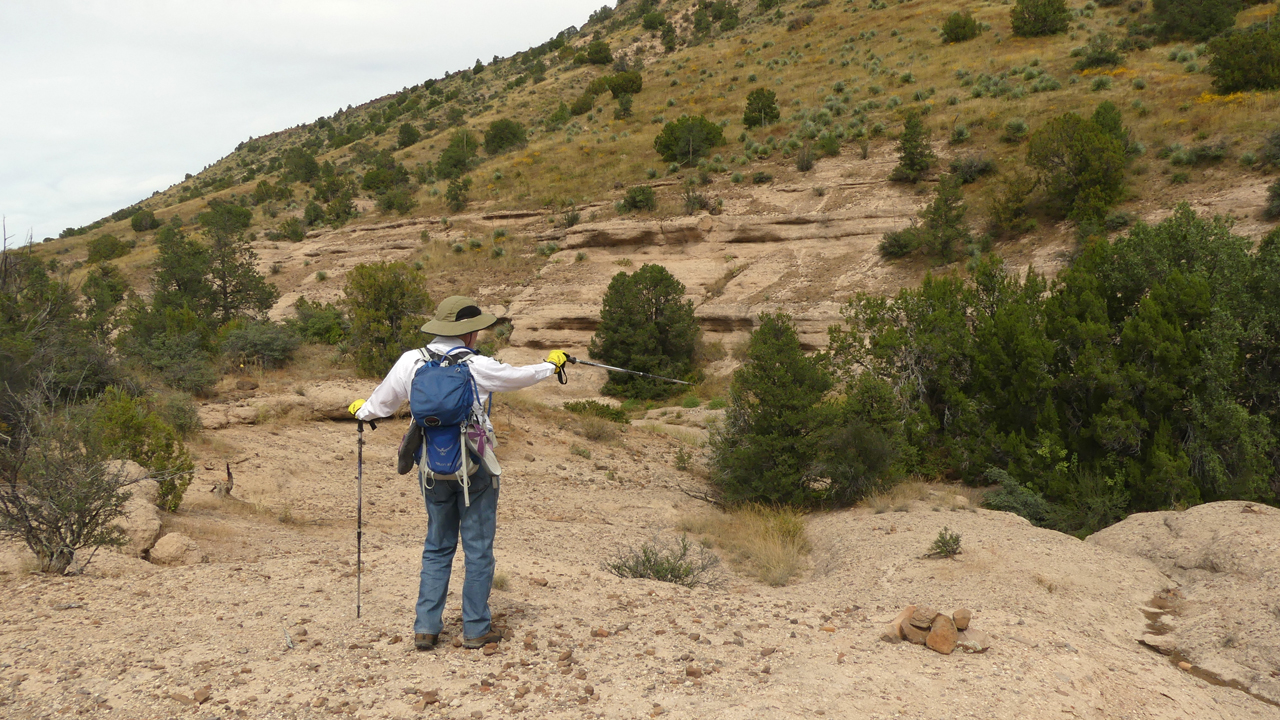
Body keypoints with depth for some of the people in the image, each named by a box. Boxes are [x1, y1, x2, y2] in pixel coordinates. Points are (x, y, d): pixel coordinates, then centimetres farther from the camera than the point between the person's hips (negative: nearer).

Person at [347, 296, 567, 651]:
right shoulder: (477, 367, -13)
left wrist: (361, 409, 36)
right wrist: (552, 364, 23)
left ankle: (426, 627, 16)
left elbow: (382, 401, 12)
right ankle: (476, 629, 15)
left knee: (437, 548, 17)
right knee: (478, 549, 8)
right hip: (475, 469, -4)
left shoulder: (410, 362, -3)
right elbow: (521, 376, 2)